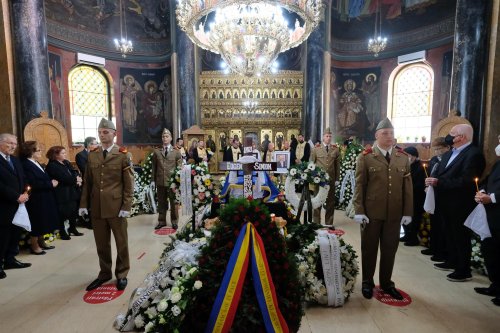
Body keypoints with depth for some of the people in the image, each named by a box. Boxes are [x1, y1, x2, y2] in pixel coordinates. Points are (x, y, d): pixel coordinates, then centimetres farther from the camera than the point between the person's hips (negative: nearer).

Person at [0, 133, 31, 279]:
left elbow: (22, 179, 16)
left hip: (17, 205, 8)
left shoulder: (15, 160, 14)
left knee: (15, 233, 15)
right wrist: (17, 197, -18)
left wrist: (25, 193, -2)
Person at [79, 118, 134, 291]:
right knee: (101, 243, 14)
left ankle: (121, 274, 26)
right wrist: (84, 204, 6)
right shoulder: (92, 155, 9)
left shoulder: (122, 155, -4)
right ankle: (104, 273, 32)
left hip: (116, 206, -4)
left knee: (121, 242, 9)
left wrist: (126, 206, -11)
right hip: (96, 207, 4)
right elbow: (87, 181, 11)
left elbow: (129, 183, -6)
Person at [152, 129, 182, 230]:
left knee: (173, 202, 8)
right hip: (160, 181, 2)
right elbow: (154, 167, 7)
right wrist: (154, 179, 4)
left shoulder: (176, 151, 2)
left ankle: (174, 222, 22)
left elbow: (179, 167, 2)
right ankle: (162, 221, 26)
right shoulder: (156, 151, 7)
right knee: (161, 203, 11)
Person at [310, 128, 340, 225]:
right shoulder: (316, 149, 2)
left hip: (331, 179, 2)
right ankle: (316, 222, 20)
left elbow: (337, 165, 6)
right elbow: (311, 163, 3)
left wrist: (337, 178, 2)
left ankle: (329, 223, 21)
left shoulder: (335, 149, 5)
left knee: (330, 201, 8)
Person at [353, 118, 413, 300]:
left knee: (390, 249, 13)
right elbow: (359, 186, -5)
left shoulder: (403, 158, 8)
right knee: (369, 248, 10)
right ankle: (367, 282, 28)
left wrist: (408, 212, 2)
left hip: (394, 214, 3)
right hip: (371, 212, -3)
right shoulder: (365, 157, -3)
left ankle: (386, 283, 32)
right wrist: (359, 211, -10)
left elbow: (408, 187, 6)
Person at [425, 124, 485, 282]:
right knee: (450, 235, 21)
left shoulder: (473, 154, -17)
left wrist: (438, 182, -28)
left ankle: (464, 271, 19)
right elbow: (440, 174, 7)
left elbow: (465, 181, -26)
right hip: (447, 203, 8)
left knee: (461, 237, 5)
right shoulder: (448, 154, 11)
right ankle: (452, 261, 37)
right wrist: (432, 180, -14)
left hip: (460, 205, -8)